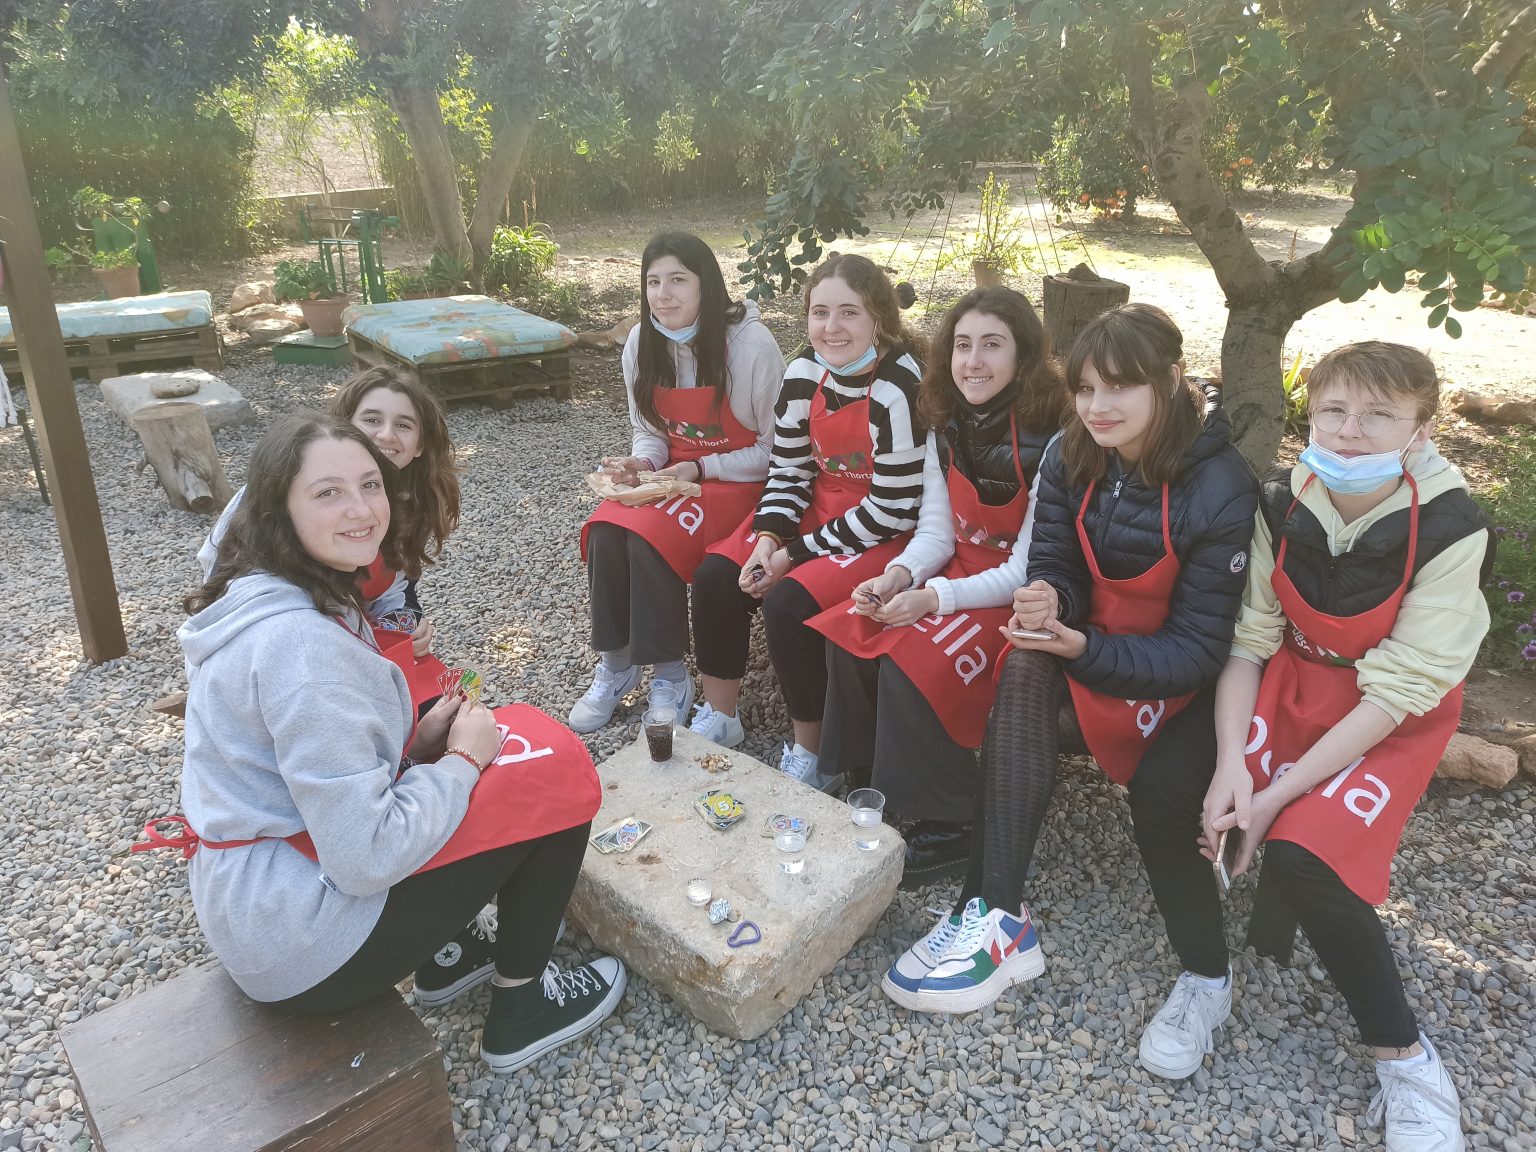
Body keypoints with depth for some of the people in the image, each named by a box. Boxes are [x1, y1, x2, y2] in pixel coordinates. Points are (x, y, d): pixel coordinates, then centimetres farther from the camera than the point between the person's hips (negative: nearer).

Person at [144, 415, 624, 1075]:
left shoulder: (263, 601, 3)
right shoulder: (301, 642, -27)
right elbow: (367, 859, -28)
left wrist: (418, 743, -1)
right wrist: (462, 759, -14)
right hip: (305, 948, -9)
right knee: (555, 771, -6)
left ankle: (444, 952, 21)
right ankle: (522, 1009, 9)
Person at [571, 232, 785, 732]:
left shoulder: (751, 343, -18)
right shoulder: (641, 343, -1)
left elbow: (776, 448, -12)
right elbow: (649, 431, 12)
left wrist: (700, 470, -19)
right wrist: (640, 463, -11)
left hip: (737, 479, -5)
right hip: (672, 470, 5)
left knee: (652, 538, -29)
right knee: (604, 532, -22)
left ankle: (671, 677, -12)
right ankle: (614, 663, -4)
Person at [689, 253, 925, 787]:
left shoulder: (900, 387, -24)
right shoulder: (805, 371, -4)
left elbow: (893, 509, -22)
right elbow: (788, 469, 5)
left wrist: (797, 554, -18)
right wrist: (767, 537, -12)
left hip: (886, 535, -7)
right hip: (816, 509, 7)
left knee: (789, 603, -25)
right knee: (716, 575, -6)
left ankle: (811, 754, -4)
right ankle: (718, 719, 13)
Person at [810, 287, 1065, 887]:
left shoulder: (1049, 444, -21)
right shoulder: (946, 430, 1)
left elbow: (1028, 570, -20)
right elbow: (936, 532, 4)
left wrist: (933, 600, -27)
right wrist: (900, 575, -17)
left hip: (1019, 598, -7)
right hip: (959, 571, 7)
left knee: (911, 659, -26)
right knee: (849, 631, -12)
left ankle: (949, 826, -8)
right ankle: (868, 780, 5)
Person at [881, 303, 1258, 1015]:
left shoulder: (1221, 489, -21)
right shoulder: (1071, 459, -6)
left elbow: (1198, 649, -19)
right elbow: (1056, 569, 0)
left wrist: (1085, 650, -33)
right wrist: (1049, 601, -27)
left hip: (1176, 676, -3)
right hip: (1089, 638, 4)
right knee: (1025, 669, -30)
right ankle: (996, 917, -27)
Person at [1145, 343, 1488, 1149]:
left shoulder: (1448, 530, -21)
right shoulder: (1282, 506, -10)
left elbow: (1395, 691, -21)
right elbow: (1249, 638, -9)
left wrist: (1276, 794, -24)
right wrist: (1230, 764, -23)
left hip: (1396, 721, -4)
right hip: (1290, 686, 4)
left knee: (1301, 856, -27)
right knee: (1165, 794, -19)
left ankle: (1404, 1056, -2)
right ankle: (1205, 980, 5)